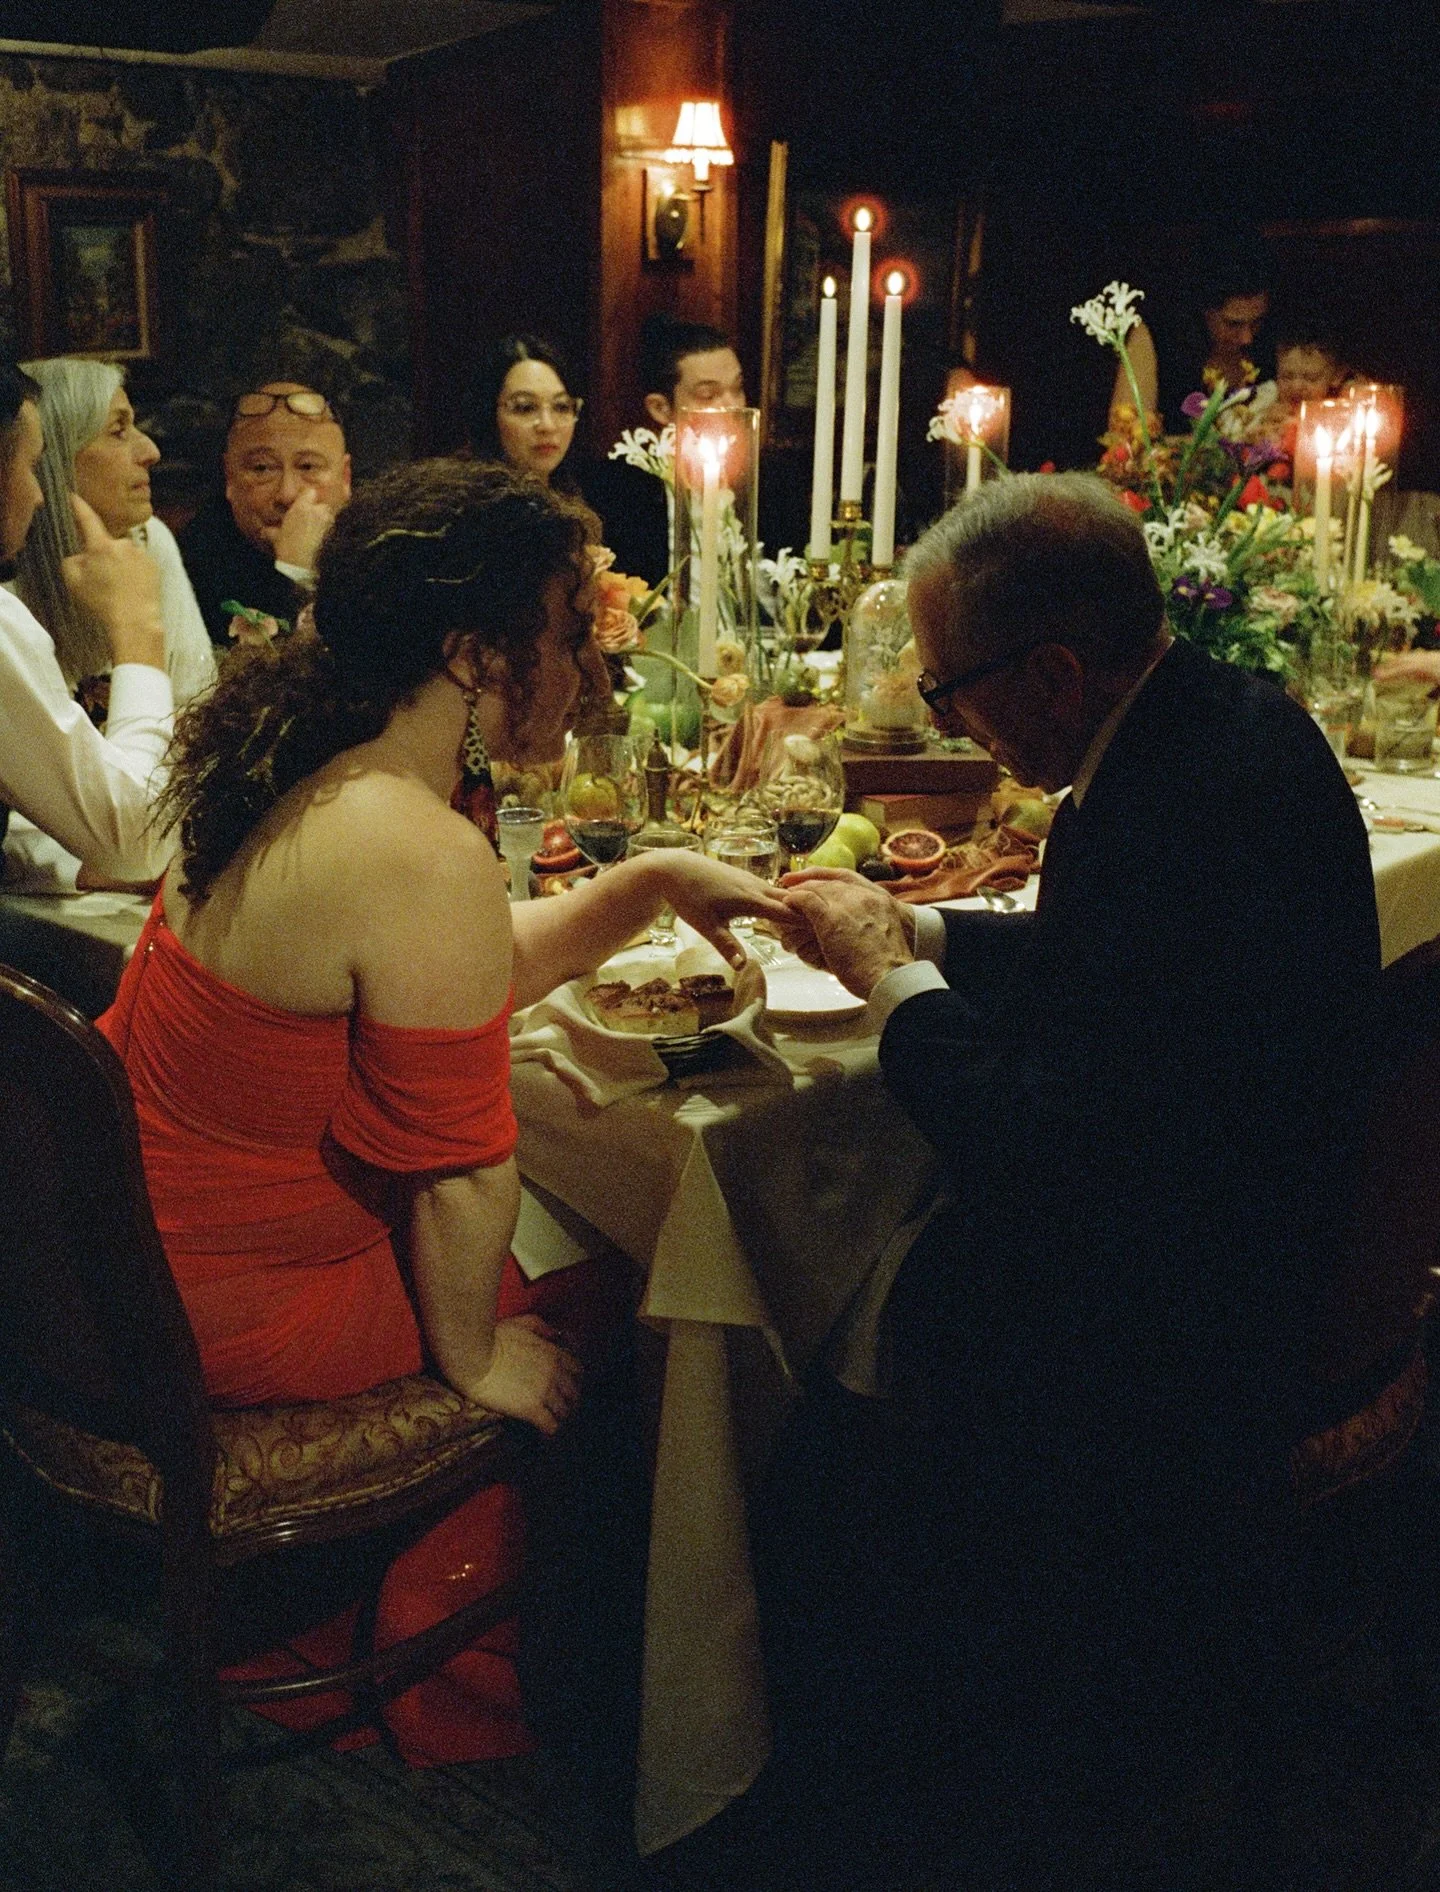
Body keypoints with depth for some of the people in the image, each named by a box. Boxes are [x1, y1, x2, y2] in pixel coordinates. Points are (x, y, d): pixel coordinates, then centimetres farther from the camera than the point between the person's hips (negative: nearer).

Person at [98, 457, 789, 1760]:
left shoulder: (310, 774, 0)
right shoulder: (426, 860, -30)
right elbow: (457, 1170, -22)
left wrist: (653, 884, 5)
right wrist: (470, 1355, -5)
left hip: (144, 1233, 9)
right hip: (234, 1309, -9)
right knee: (596, 1304, 10)